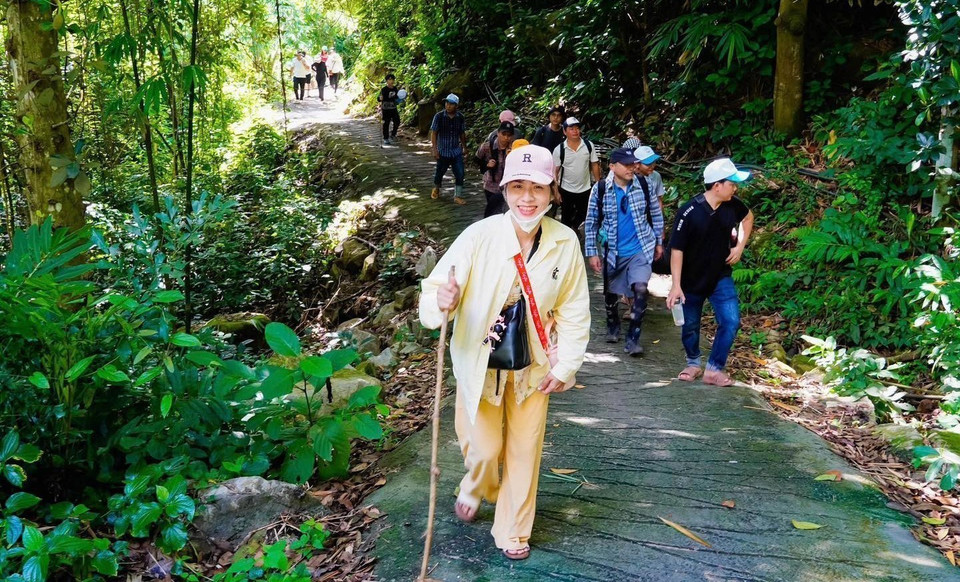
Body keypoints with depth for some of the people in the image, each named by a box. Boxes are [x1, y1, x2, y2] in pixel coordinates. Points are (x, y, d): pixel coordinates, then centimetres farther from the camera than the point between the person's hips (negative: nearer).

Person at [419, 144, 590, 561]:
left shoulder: (565, 243, -13)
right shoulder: (480, 235, -22)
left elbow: (574, 311, -2)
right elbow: (435, 287, -20)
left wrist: (565, 366, -3)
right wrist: (441, 303, -43)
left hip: (533, 366, 2)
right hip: (480, 362, -2)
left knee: (525, 451, 14)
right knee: (484, 448, 9)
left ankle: (513, 531, 38)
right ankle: (476, 487, 47)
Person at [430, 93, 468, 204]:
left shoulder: (460, 117, -2)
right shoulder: (439, 116, -12)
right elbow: (433, 133, -10)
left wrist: (464, 147, 16)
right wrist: (434, 149, -16)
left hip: (457, 151, 2)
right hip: (443, 151, -2)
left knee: (460, 174, -4)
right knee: (439, 172, 13)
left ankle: (458, 196, 8)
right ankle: (436, 189, 41)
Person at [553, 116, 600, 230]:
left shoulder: (589, 145, -8)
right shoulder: (559, 150, -12)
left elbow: (594, 165, -1)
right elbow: (555, 171, -6)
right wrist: (556, 191, -6)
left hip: (585, 189, 2)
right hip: (566, 190, -2)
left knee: (583, 215, 19)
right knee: (566, 217, 13)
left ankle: (574, 227, 47)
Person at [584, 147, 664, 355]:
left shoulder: (643, 186, -7)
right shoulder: (600, 189, -10)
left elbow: (655, 214, 7)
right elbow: (592, 222, -3)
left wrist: (659, 242, 11)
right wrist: (592, 253, -4)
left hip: (641, 249, 0)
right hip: (612, 251, 1)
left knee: (640, 288, -18)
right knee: (611, 292, 16)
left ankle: (633, 339, -9)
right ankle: (613, 327, 44)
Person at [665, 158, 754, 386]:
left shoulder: (732, 205, -9)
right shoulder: (689, 212, -22)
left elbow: (748, 217, 16)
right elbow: (677, 250, -20)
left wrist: (740, 246, 4)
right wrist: (676, 286, -24)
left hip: (721, 277, 3)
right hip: (692, 281, -3)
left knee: (731, 322, -8)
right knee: (690, 326, 12)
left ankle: (714, 369, 8)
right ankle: (693, 363, 38)